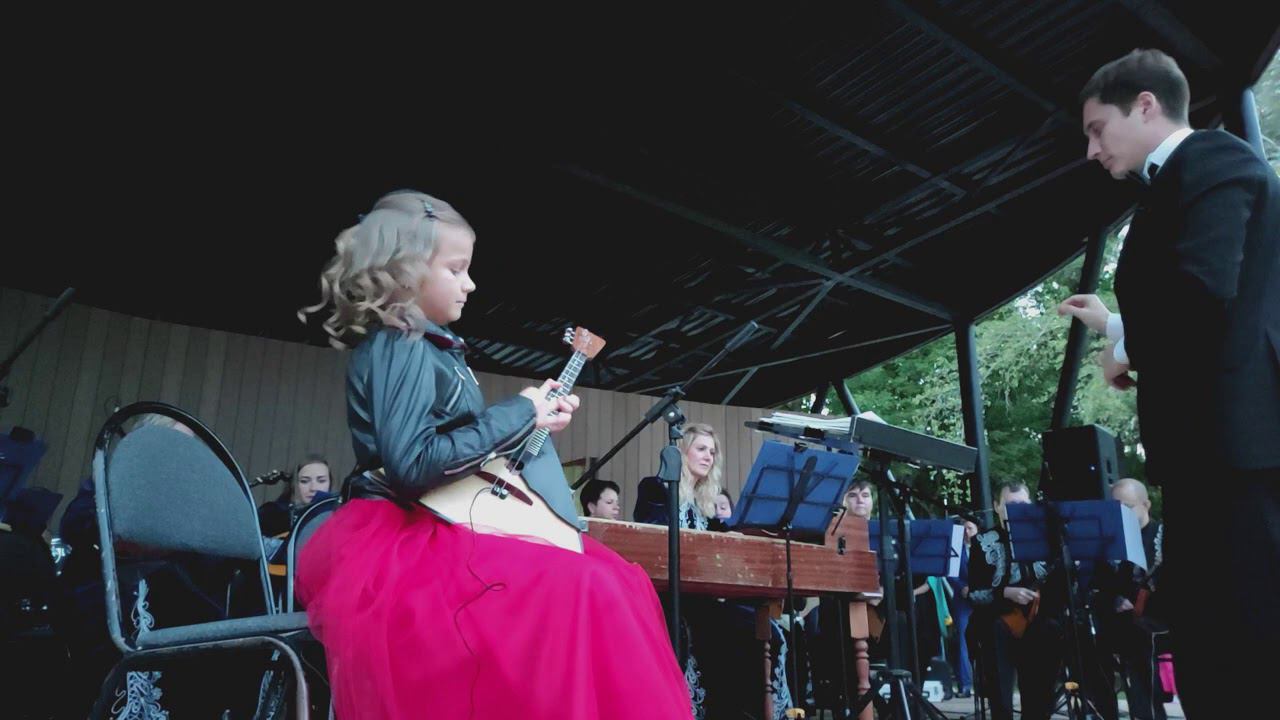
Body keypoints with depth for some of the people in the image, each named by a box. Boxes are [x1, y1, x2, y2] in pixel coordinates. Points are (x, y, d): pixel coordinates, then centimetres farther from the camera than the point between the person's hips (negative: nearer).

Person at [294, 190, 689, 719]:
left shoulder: (428, 344, 18)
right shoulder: (398, 346, -12)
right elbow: (412, 466, -25)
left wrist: (533, 421, 15)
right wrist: (518, 414, -16)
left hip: (433, 529, 10)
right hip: (396, 543, -10)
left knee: (615, 579, -1)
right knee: (582, 592, -29)